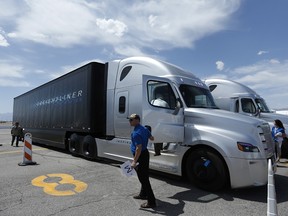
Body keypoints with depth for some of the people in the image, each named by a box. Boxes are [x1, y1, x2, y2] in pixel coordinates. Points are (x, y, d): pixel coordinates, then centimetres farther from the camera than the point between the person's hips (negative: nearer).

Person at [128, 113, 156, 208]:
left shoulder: (136, 133, -24)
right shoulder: (144, 129, 4)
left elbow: (139, 148, -28)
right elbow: (152, 138, 17)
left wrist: (134, 161, -24)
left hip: (140, 156, -10)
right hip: (145, 153, 10)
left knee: (143, 179, -2)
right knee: (144, 176, 22)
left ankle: (151, 202, 6)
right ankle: (143, 194, 40)